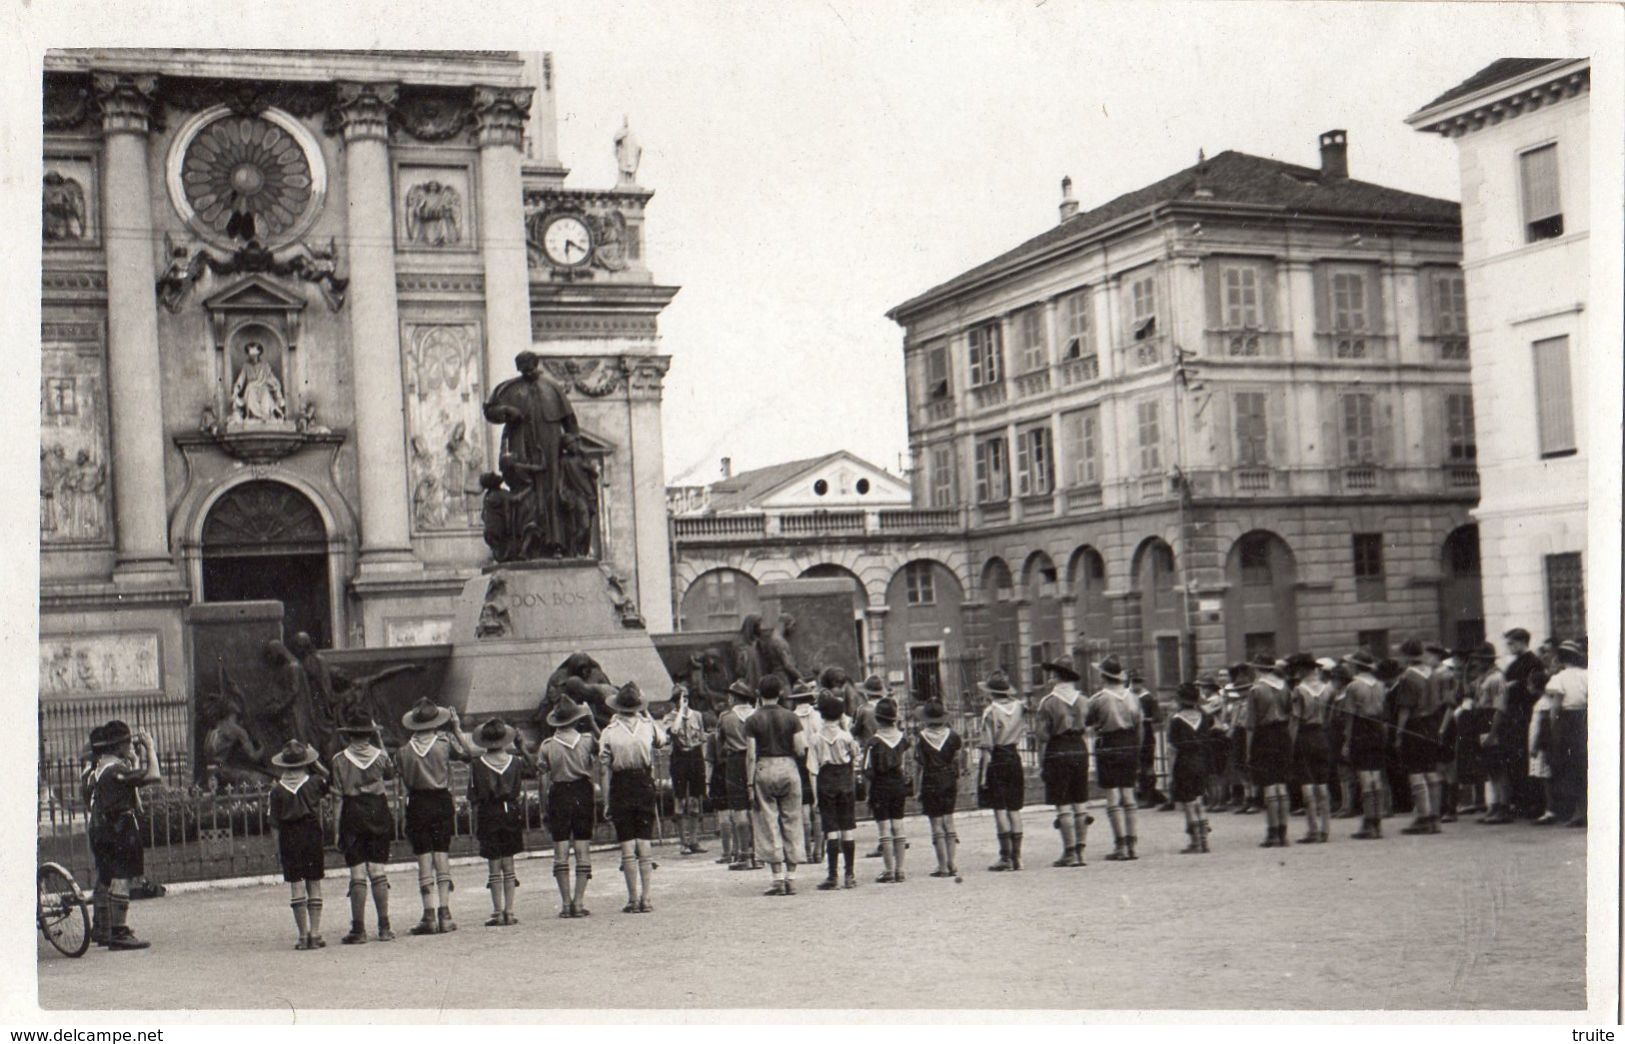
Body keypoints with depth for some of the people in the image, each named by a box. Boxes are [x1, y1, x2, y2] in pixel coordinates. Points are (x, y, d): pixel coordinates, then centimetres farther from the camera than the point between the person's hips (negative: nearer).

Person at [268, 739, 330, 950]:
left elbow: (275, 823, -1)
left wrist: (278, 849, 4)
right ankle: (315, 934, 3)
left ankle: (304, 935, 1)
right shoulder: (314, 782, -6)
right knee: (314, 885, 5)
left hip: (289, 838, 0)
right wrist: (317, 764, 12)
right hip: (312, 835, 0)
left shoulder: (277, 790, -3)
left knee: (296, 886, 3)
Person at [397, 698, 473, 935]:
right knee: (442, 860, 7)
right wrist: (457, 728, 12)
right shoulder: (445, 744, -6)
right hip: (442, 803, 1)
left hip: (417, 805, 0)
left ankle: (430, 916, -1)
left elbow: (405, 780, -2)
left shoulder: (404, 751, -5)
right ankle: (444, 913, 2)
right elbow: (468, 755, 8)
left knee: (424, 863, 2)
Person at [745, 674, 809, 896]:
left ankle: (778, 878, -1)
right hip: (788, 769, 2)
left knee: (769, 824, 2)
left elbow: (751, 756, -7)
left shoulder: (753, 721, -3)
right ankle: (791, 878, 8)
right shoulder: (791, 717, 1)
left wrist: (750, 784, -3)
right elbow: (801, 750, -4)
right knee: (791, 823, 8)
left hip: (764, 770, -2)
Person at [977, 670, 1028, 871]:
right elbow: (1022, 736, 7)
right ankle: (1016, 856, 10)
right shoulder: (1019, 708, 2)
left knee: (999, 810, -3)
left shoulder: (991, 712, -13)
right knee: (1014, 809, 10)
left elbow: (987, 746, -12)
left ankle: (1006, 857, -5)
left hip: (996, 760, -5)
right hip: (1014, 758, 5)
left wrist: (983, 773, -9)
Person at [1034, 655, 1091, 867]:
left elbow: (1042, 734, -11)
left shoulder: (1049, 701, -11)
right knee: (1079, 804, 10)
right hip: (1080, 750, 5)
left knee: (1063, 806, -1)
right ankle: (1080, 850, 12)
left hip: (1058, 753, -5)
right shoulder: (1082, 700, 4)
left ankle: (1070, 853, -1)